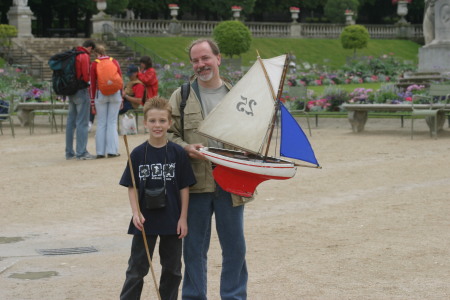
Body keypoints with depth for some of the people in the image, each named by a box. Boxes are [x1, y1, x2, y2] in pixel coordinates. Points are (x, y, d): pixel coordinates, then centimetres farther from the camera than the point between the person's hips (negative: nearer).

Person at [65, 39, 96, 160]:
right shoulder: (85, 56, -12)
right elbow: (86, 76, -17)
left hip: (70, 91, 8)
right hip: (81, 91, -8)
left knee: (71, 122, 12)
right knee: (82, 122, -6)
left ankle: (69, 152, 16)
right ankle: (81, 152, -7)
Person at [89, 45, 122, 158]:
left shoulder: (94, 64, -1)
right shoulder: (114, 62, 4)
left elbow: (93, 83, 0)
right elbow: (120, 79, 6)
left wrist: (93, 99, 6)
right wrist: (121, 96, 14)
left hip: (101, 94, -1)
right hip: (115, 94, 1)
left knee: (101, 124, 4)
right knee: (112, 122, 4)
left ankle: (100, 152, 2)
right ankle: (112, 151, 1)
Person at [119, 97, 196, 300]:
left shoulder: (178, 153, -4)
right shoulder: (138, 154, -3)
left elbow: (184, 187, -1)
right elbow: (131, 187, 1)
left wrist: (183, 218, -4)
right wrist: (136, 212, -12)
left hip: (172, 222, 1)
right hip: (145, 221, 0)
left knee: (172, 268, 12)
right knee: (137, 268, 5)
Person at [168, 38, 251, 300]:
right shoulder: (181, 96, 5)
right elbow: (169, 133, 4)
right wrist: (186, 147, -15)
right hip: (195, 184, -1)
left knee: (235, 247, 7)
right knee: (195, 248, 8)